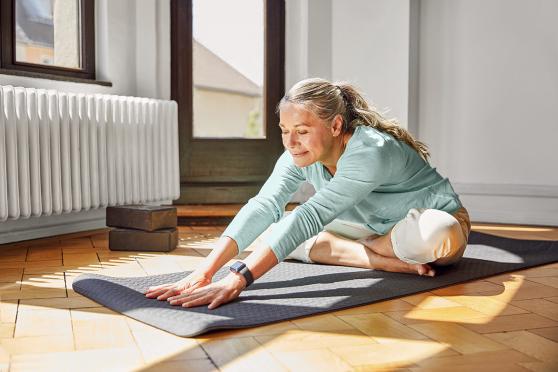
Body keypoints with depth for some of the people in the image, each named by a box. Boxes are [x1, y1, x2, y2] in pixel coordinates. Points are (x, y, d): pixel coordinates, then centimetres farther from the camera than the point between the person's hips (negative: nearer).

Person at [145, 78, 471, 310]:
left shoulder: (371, 151, -36)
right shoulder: (299, 156, -15)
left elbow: (310, 217, -46)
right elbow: (263, 207, -28)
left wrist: (239, 279, -52)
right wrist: (204, 272, -40)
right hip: (376, 227, 6)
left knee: (435, 235, -44)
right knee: (272, 230, -8)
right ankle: (389, 261, -13)